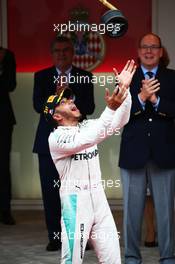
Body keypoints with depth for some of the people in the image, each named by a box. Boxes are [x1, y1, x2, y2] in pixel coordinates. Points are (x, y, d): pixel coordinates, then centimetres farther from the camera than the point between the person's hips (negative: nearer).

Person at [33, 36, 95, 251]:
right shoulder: (41, 76, 9)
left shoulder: (85, 77, 6)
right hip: (49, 141, 1)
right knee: (50, 191, 2)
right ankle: (55, 237, 10)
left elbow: (89, 108, -4)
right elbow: (37, 105, -5)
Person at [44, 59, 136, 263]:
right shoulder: (56, 137, -10)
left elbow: (119, 121, 3)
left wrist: (124, 88, -11)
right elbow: (85, 141, -27)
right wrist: (111, 108, -33)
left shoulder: (87, 126, 12)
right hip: (75, 201, -6)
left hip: (98, 198, 7)